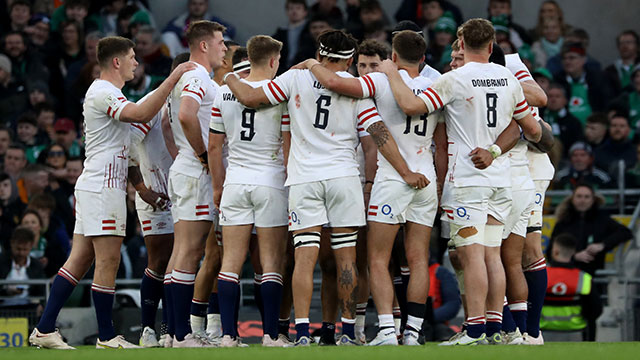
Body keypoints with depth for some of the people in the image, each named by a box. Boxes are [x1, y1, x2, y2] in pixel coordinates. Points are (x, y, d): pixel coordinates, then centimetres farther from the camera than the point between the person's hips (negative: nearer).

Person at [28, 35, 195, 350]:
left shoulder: (104, 92, 21)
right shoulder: (103, 93, -12)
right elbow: (141, 114, -28)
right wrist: (173, 78, -25)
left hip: (93, 186, 10)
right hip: (102, 187, -10)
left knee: (79, 260, 7)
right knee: (108, 261, -7)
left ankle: (44, 330, 5)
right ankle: (106, 338, -3)